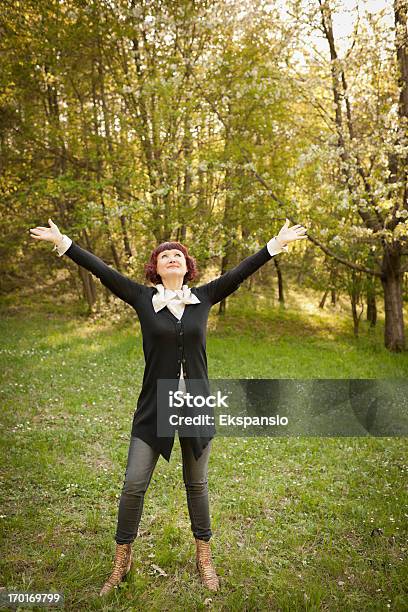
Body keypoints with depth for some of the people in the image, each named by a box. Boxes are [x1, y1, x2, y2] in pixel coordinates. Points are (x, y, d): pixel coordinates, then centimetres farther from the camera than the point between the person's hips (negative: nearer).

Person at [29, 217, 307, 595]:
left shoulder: (204, 297, 1)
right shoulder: (143, 298, -3)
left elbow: (240, 272, 1)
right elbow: (102, 271, -5)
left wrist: (276, 244, 1)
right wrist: (62, 242, -7)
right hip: (154, 408, -1)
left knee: (197, 484, 15)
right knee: (134, 485, 4)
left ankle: (204, 556, 35)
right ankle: (123, 558, 28)